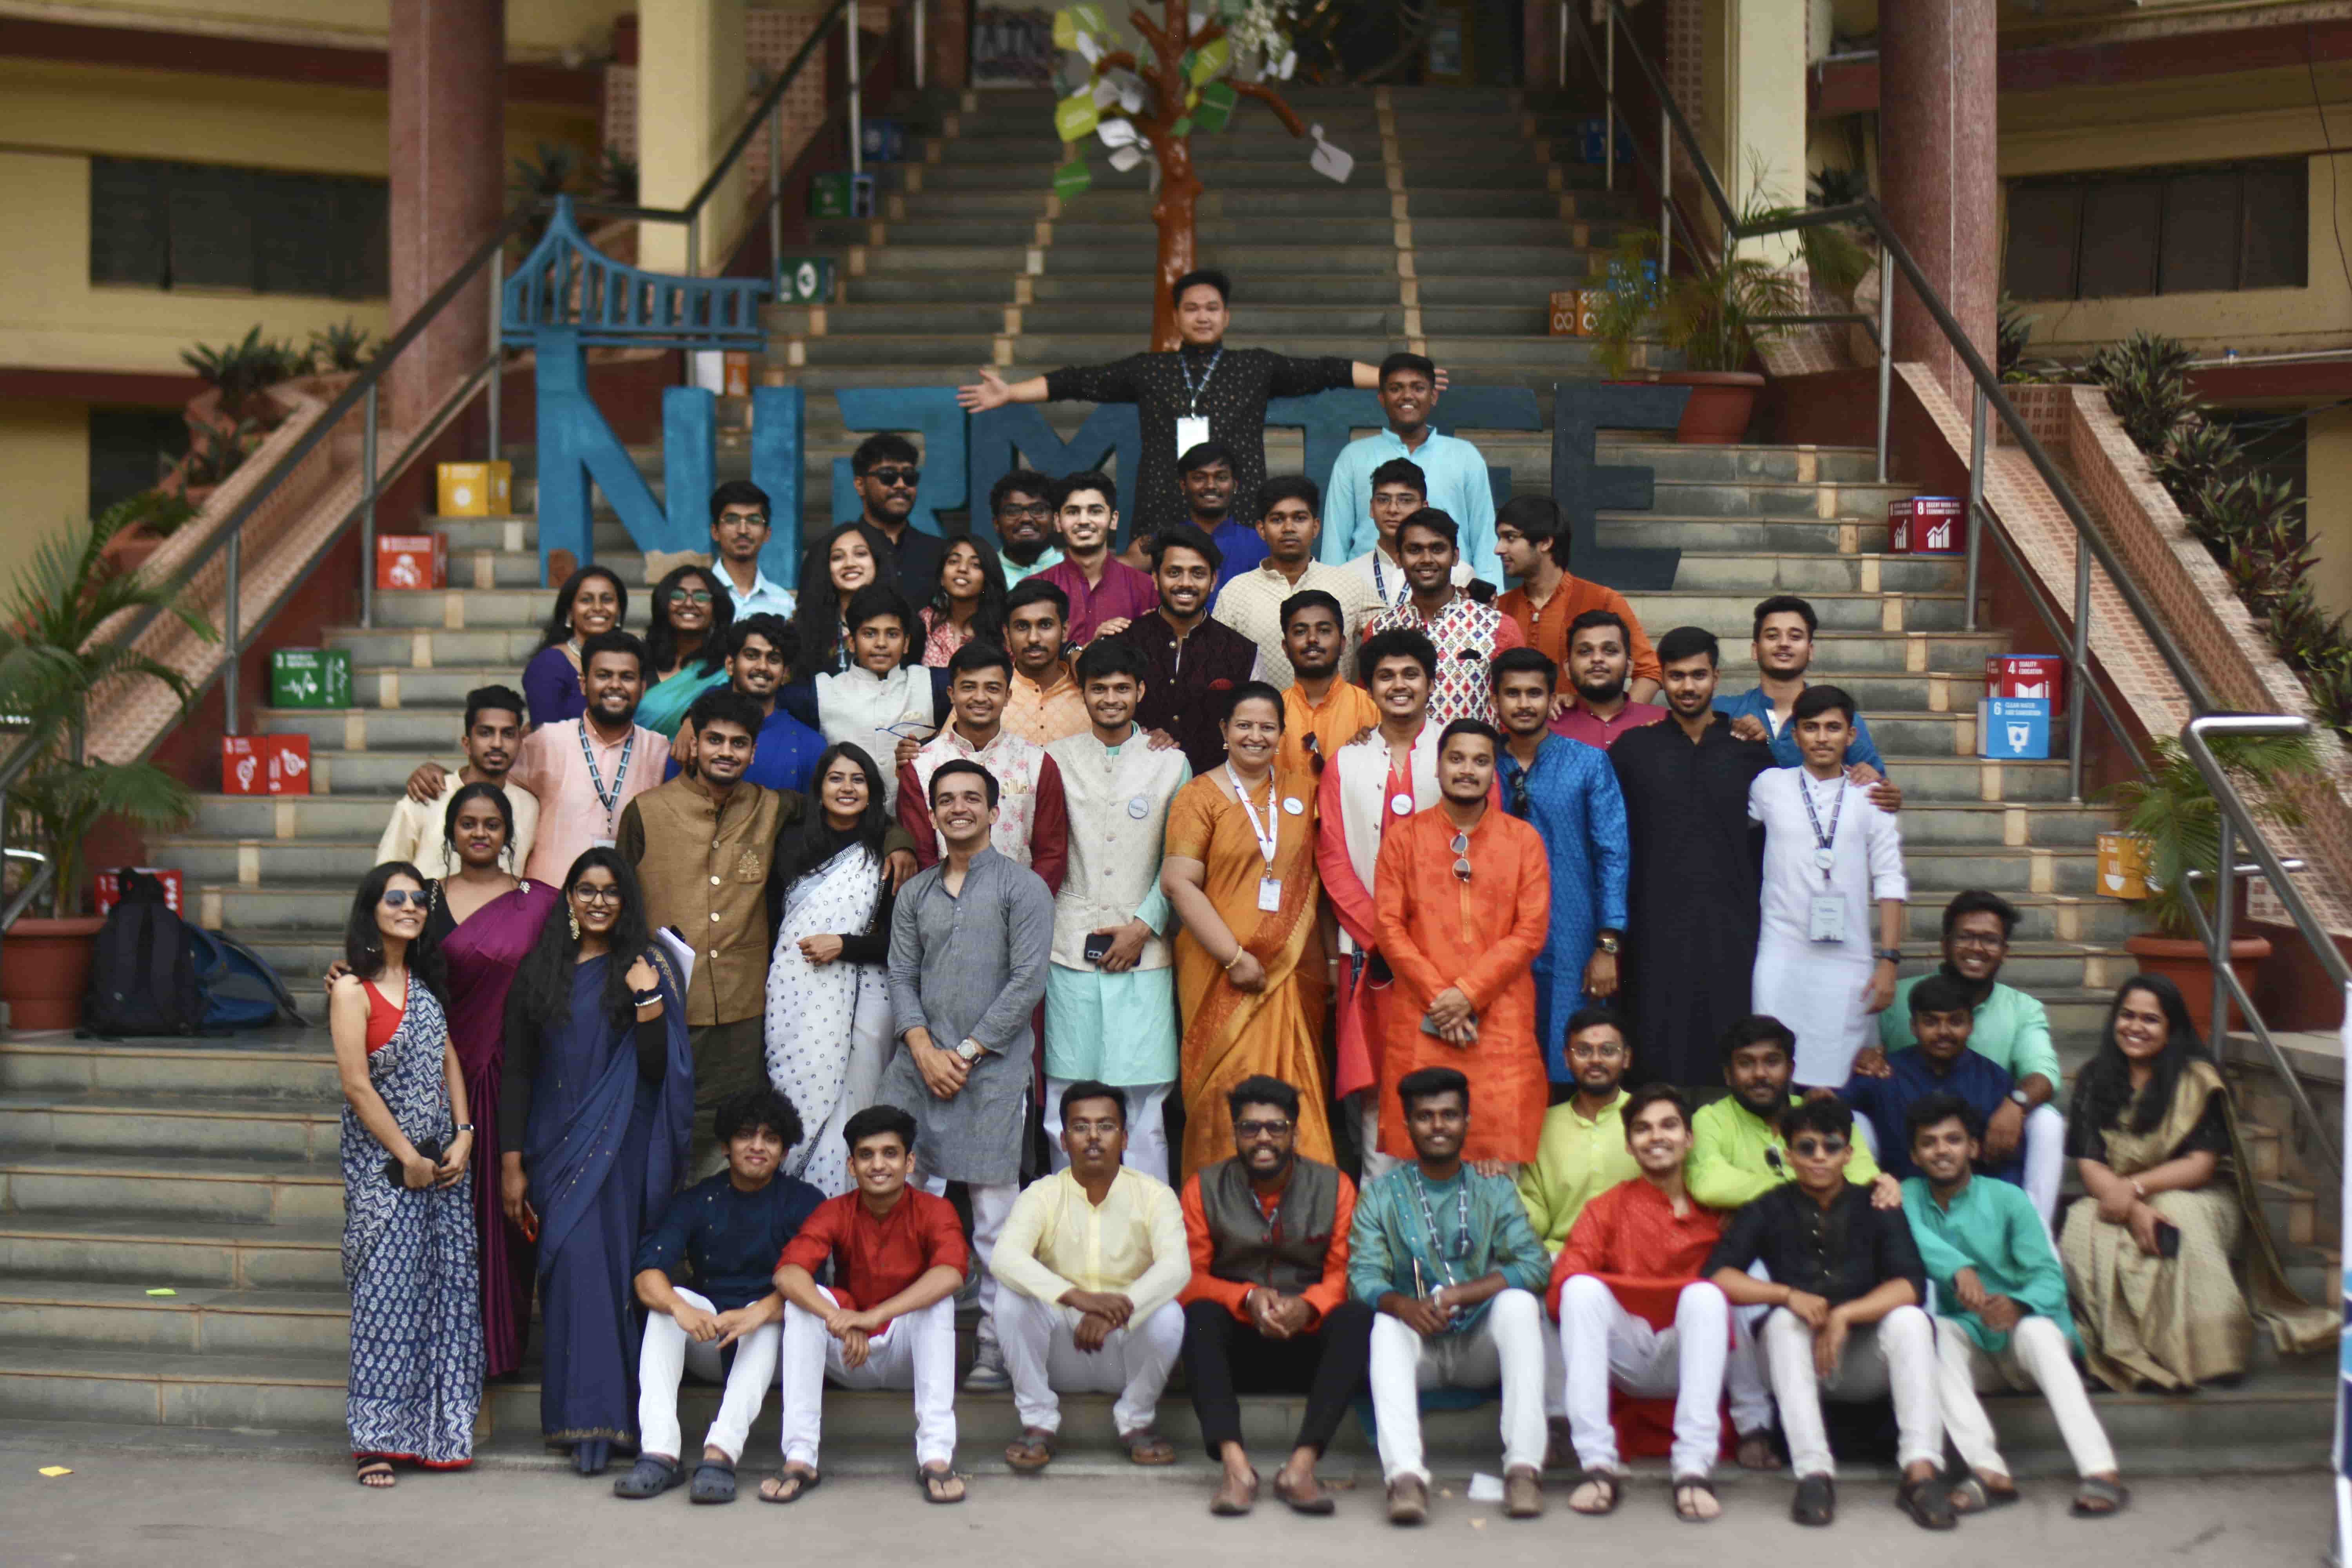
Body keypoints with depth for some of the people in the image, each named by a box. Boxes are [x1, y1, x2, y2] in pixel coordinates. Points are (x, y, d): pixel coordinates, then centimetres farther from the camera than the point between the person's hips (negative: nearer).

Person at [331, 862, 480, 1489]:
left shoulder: (425, 983, 13)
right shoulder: (352, 991, -8)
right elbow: (357, 1085, -13)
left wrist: (463, 1137, 0)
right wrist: (408, 1157, -13)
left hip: (443, 1159, 6)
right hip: (383, 1162, -6)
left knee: (449, 1286, 4)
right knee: (388, 1291, -7)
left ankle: (439, 1432, 12)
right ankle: (377, 1441, -3)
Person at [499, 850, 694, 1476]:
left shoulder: (646, 968, 4)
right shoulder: (538, 971, 9)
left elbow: (657, 1070, -1)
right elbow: (518, 1071, 9)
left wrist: (649, 1002, -16)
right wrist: (512, 1162, 3)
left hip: (619, 1144, -1)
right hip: (555, 1143, 1)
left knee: (606, 1266, -6)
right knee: (575, 1265, -8)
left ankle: (594, 1421, -3)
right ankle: (591, 1421, -6)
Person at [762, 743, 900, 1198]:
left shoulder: (888, 854, 2)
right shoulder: (792, 844, 11)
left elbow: (899, 940, 0)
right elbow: (769, 917, 15)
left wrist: (843, 946, -10)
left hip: (859, 998, -2)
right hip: (792, 993, 2)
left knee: (843, 1106, -4)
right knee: (791, 1106, 1)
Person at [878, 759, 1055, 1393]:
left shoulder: (1022, 887, 3)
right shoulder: (915, 894, 17)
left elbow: (1028, 981, -5)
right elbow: (902, 977, 12)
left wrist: (968, 1052, -9)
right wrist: (923, 1048, -5)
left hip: (992, 1069, -4)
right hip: (920, 1062, 4)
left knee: (995, 1213, -3)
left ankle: (998, 1346, 1)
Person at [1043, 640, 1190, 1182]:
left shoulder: (1170, 762, 8)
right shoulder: (1057, 760, 9)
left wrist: (1144, 925, -5)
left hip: (1144, 950, -1)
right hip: (1071, 948, 1)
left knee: (1145, 1092, -2)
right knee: (1067, 1093, 2)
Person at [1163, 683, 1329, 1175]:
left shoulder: (1303, 793, 12)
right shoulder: (1201, 796, -1)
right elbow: (1179, 882, -9)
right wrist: (1234, 957, -14)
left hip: (1292, 969, 4)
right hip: (1223, 973, -4)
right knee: (1227, 1091, -4)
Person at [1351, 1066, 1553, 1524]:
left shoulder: (1495, 1191, 10)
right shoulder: (1382, 1194, 9)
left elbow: (1534, 1265, -6)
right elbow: (1363, 1276, -5)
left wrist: (1456, 1295, -20)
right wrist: (1404, 1305, -29)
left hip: (1482, 1348, 1)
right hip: (1420, 1352, 0)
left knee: (1519, 1303, -28)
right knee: (1387, 1325, -31)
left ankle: (1524, 1466, -35)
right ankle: (1405, 1475, -48)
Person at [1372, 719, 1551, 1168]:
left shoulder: (1524, 840, 9)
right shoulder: (1403, 836, 9)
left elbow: (1531, 930, 1)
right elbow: (1389, 927, 3)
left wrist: (1468, 993, -9)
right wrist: (1437, 997, -8)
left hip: (1502, 1019, 0)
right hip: (1420, 1021, 0)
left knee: (1503, 1151, -6)